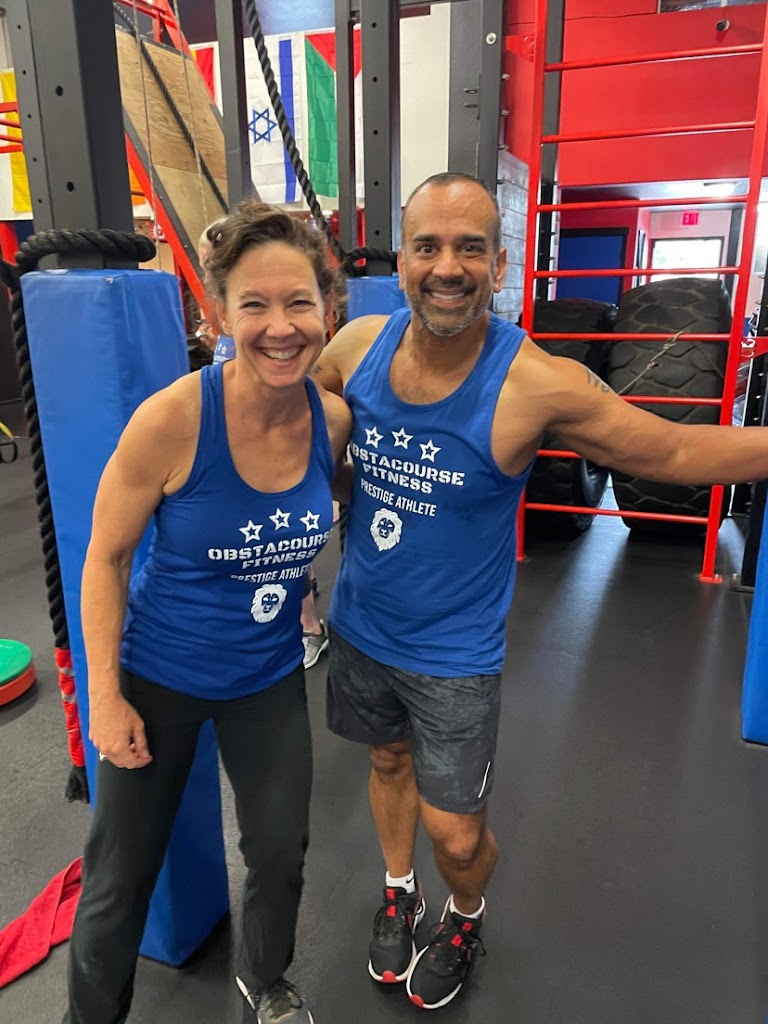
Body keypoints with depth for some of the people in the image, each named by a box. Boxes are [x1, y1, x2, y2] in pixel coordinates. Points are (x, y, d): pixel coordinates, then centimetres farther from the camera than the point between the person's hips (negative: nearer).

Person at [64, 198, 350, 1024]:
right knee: (121, 873, 15)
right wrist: (104, 696, -12)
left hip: (271, 677, 4)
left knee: (280, 851, 20)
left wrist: (298, 593, 5)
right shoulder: (172, 419, -26)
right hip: (159, 676, -3)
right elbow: (104, 559, -14)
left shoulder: (334, 420, -14)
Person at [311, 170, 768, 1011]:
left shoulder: (536, 384, -24)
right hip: (358, 626, 4)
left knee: (455, 831, 11)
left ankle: (465, 917, 49)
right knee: (388, 761, 26)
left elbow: (677, 450, -13)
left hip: (453, 652, -4)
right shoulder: (358, 346, -11)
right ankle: (399, 892, 56)